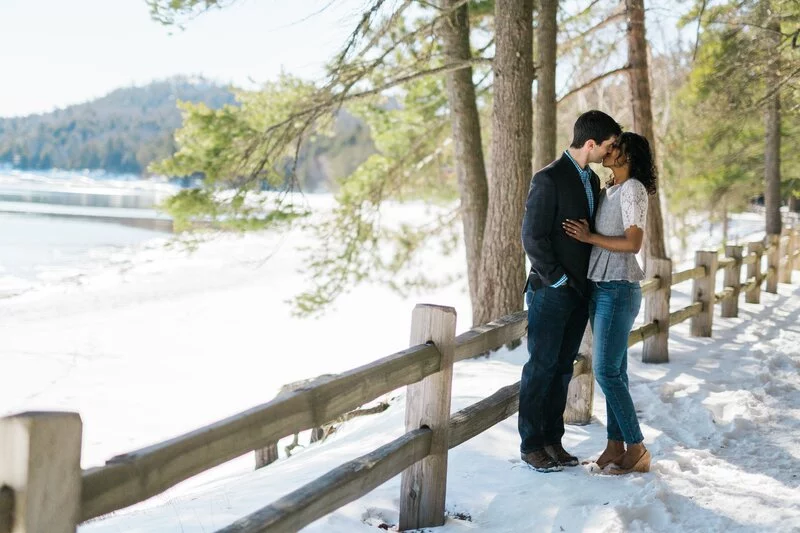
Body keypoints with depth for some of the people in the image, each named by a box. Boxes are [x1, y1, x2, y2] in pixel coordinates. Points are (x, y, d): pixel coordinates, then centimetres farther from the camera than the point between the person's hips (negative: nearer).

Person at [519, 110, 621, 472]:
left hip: (580, 292, 7)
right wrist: (557, 280, -13)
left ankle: (552, 440, 18)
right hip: (551, 291, -7)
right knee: (541, 367, -1)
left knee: (563, 368, 11)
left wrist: (588, 282, 10)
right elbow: (533, 237, -16)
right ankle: (531, 444, 7)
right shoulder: (549, 179, -13)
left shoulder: (592, 180, 12)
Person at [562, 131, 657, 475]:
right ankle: (615, 446, 14)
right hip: (598, 287, 9)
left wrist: (590, 237, -13)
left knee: (607, 370, -9)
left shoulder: (633, 189, -10)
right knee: (613, 370, 9)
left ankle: (637, 450, 0)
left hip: (618, 289, -9)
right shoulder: (608, 191, 15)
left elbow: (633, 243, -18)